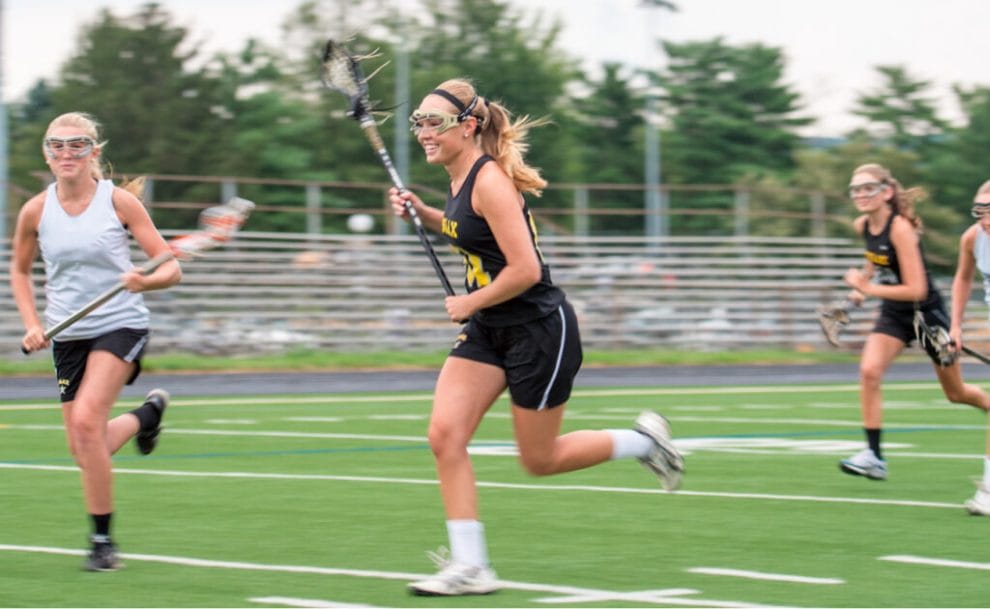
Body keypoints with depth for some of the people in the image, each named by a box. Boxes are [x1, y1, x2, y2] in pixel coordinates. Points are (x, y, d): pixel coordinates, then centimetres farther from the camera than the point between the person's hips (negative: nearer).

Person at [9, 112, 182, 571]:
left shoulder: (119, 201, -9)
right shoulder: (36, 211, -1)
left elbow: (171, 267, -7)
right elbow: (19, 270, 17)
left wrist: (146, 281, -29)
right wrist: (32, 324, 4)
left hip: (121, 325, -4)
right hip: (67, 335, 4)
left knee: (87, 419, -25)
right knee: (84, 452, 5)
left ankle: (102, 539, -12)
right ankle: (147, 413, 40)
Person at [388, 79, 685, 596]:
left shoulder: (490, 180, -22)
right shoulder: (459, 177, 4)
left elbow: (525, 269, -26)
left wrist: (470, 303, -12)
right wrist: (422, 214, 10)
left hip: (539, 330, -8)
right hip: (488, 332, 8)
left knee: (539, 460, 4)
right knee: (445, 435, -8)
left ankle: (644, 440, 25)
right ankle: (470, 567, -4)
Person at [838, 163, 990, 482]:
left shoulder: (900, 228, -27)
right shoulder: (862, 226, -5)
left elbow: (916, 290, -29)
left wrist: (868, 288, -27)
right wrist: (862, 282, 7)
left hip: (926, 312, -6)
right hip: (893, 314, 6)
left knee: (956, 392, 10)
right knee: (869, 371, -18)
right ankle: (874, 456, -16)